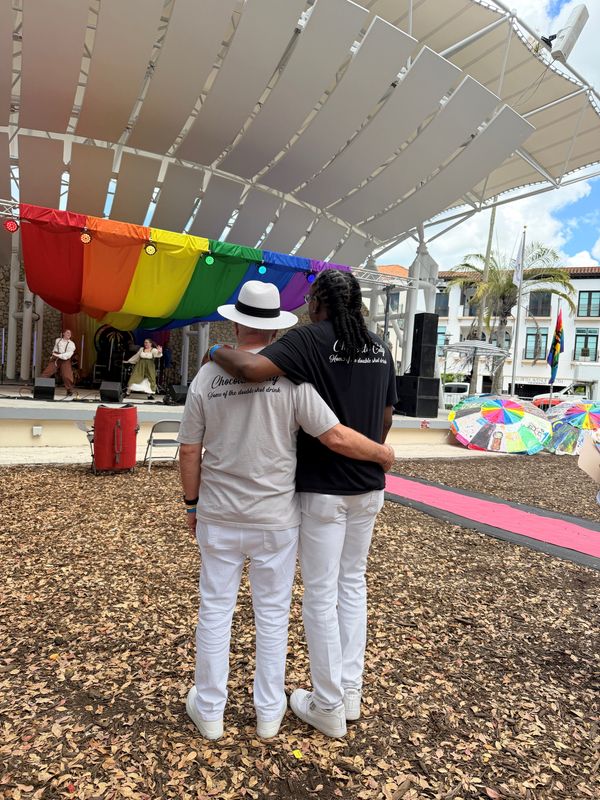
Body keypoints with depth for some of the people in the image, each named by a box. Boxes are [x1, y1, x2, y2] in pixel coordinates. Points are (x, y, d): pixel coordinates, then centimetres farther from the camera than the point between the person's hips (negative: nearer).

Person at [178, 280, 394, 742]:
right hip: (275, 518, -1)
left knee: (215, 611, 16)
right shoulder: (290, 376, -13)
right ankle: (269, 712, 31)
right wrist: (384, 453, 2)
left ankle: (209, 711, 32)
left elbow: (190, 450, -1)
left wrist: (192, 503, 13)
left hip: (218, 517, 2)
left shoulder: (207, 377, -5)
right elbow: (336, 437, -15)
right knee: (273, 615, 15)